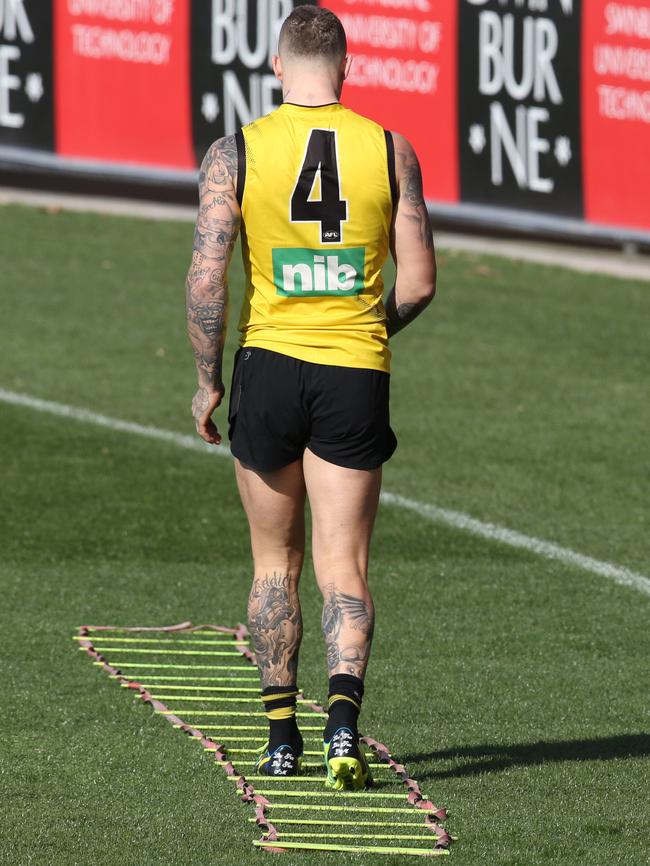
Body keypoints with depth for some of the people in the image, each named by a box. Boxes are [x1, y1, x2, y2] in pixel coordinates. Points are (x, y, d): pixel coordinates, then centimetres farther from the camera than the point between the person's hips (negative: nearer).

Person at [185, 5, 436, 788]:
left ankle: (281, 737, 17)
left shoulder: (235, 154, -3)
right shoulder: (390, 151, 0)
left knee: (275, 561, 15)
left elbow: (206, 279, -10)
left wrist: (207, 382, 1)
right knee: (343, 567, 1)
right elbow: (419, 282, 1)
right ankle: (343, 717, -21)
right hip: (357, 373, 0)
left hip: (269, 365, 0)